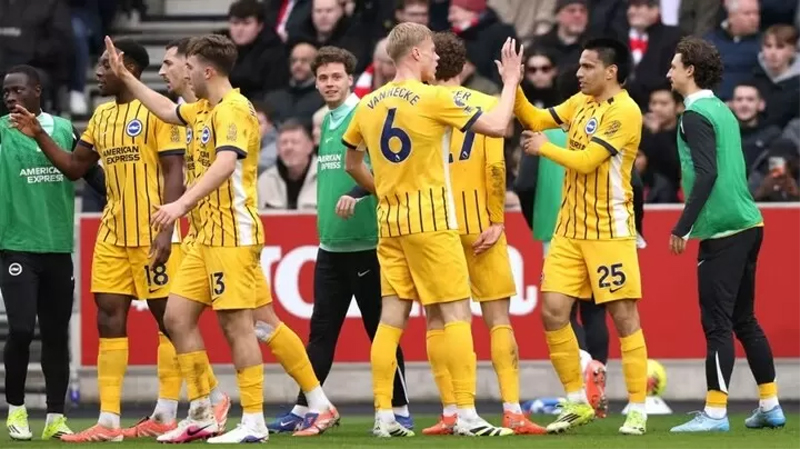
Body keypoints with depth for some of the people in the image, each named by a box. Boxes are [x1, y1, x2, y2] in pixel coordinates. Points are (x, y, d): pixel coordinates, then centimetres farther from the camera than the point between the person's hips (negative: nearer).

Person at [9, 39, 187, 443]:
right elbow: (74, 167, 20)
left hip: (150, 234, -7)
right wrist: (38, 136, 7)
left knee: (167, 317, 1)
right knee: (109, 318, 2)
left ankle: (167, 415, 7)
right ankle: (108, 421, 1)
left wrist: (166, 230, -20)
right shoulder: (101, 116, 14)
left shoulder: (156, 111, -9)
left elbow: (174, 173, -13)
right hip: (112, 234, 7)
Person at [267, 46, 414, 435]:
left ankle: (400, 410, 7)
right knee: (321, 332, 8)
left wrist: (356, 193, -34)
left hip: (366, 244, -7)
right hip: (330, 244, 7)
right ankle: (302, 409, 10)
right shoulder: (326, 122, 14)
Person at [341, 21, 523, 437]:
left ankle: (383, 415, 5)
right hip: (431, 221, -6)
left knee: (391, 317, 7)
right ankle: (466, 414, -8)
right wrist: (511, 81, 4)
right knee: (457, 314, -3)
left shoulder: (369, 104, 8)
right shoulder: (433, 98, -11)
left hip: (389, 223, 6)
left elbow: (351, 164, 19)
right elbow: (496, 126, -9)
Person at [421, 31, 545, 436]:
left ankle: (450, 413, 2)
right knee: (497, 316, 3)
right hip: (478, 222, 0)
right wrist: (497, 221, -4)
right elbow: (495, 167, -8)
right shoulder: (485, 105, 1)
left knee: (438, 319, 6)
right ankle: (512, 411, -6)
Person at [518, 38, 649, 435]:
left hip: (610, 230, -7)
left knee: (624, 317, -4)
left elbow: (586, 160, -18)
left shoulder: (625, 111, -14)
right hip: (570, 228, 8)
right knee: (553, 311, 1)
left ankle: (638, 410, 2)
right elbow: (536, 120, 15)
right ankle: (577, 403, 13)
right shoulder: (581, 102, 10)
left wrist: (545, 148, -3)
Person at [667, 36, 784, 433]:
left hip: (722, 231, -9)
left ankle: (715, 413, -9)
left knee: (717, 324, -8)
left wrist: (682, 228, -17)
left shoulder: (696, 116, -10)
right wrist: (691, 223, 23)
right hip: (748, 225, 9)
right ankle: (770, 407, 16)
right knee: (744, 320, 14)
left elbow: (707, 175, -19)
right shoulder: (723, 111, 17)